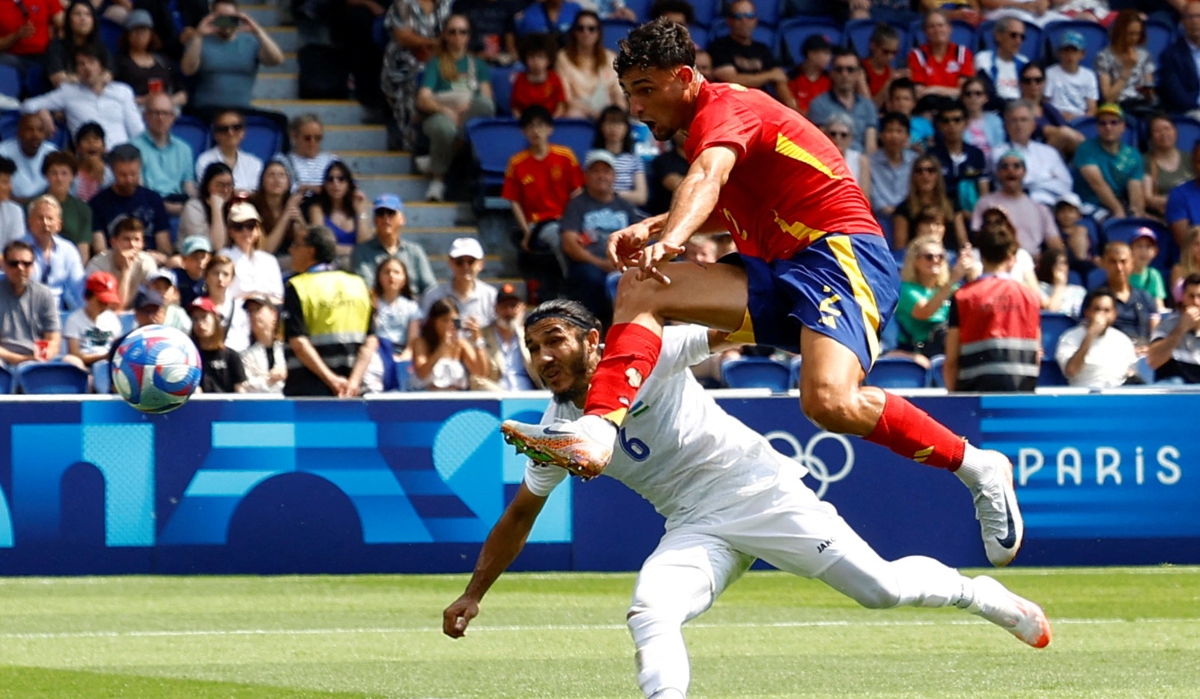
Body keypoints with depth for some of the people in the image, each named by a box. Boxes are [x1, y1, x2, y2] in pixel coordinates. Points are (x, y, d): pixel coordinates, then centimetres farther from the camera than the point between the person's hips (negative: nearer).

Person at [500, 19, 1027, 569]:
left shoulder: (726, 107, -9)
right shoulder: (704, 124, 20)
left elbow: (707, 177, -31)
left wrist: (671, 239, -50)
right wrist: (650, 229, 18)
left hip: (840, 256, -10)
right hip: (778, 273, 10)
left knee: (829, 402, -32)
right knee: (640, 288, -4)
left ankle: (977, 467, -15)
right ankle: (596, 431, -23)